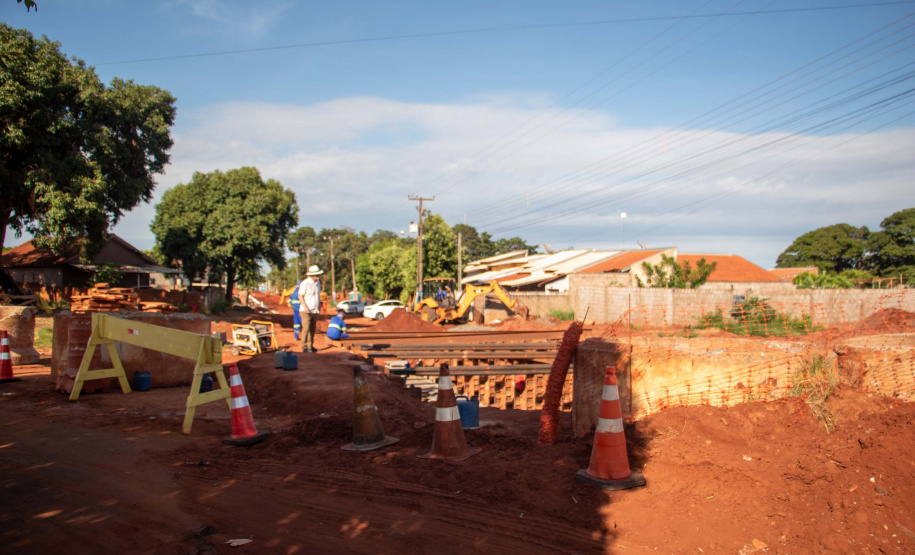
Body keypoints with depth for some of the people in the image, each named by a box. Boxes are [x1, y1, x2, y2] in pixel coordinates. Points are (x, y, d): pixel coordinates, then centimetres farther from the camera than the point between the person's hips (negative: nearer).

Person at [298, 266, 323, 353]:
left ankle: (310, 346, 15)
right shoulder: (305, 283, -10)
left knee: (312, 329, 8)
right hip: (306, 310, -7)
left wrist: (319, 307, 16)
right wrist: (305, 307, -19)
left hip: (315, 311, 7)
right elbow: (300, 296, -10)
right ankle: (304, 347, -7)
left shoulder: (317, 283, 12)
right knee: (306, 328, -10)